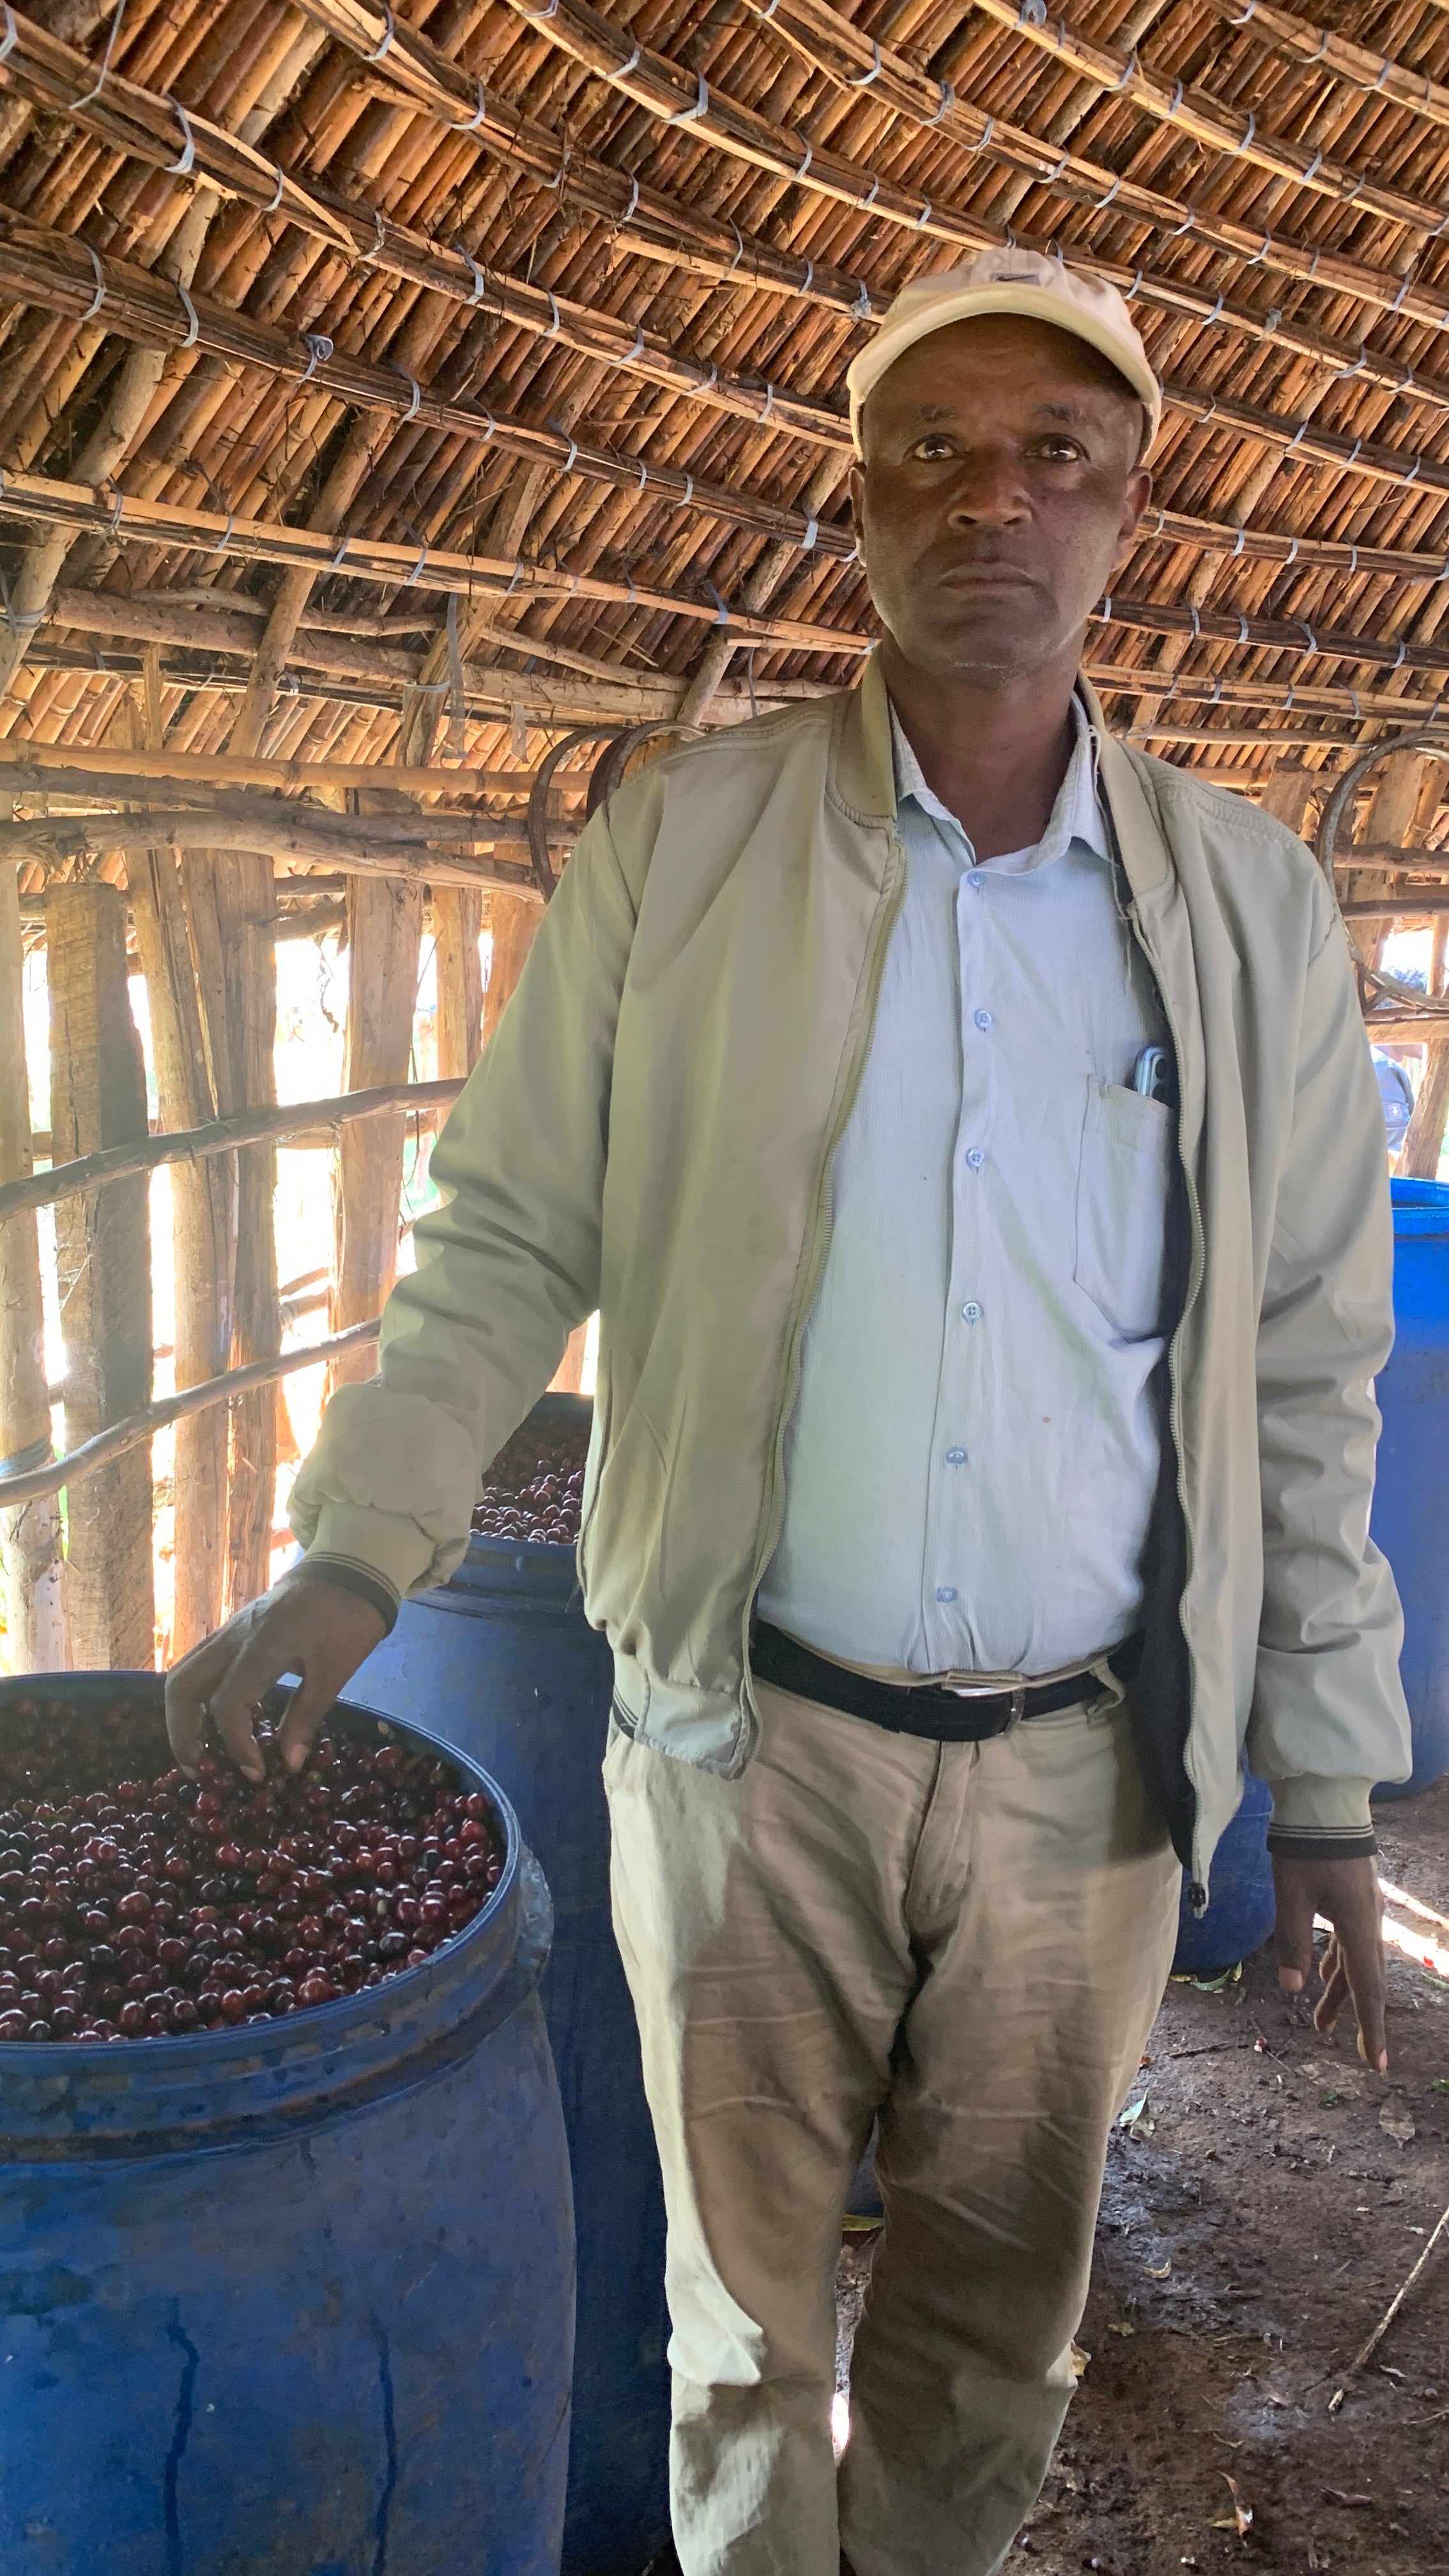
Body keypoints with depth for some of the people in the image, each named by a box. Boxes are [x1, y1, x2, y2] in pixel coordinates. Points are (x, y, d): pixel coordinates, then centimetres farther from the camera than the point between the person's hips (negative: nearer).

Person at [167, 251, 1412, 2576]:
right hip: (752, 1739, -1)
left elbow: (1308, 1377, 3)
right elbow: (515, 1230, 1)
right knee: (748, 2300, 17)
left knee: (998, 2317, 20)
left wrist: (1327, 1790, 4)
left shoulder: (1245, 903, 0)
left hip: (1089, 1763, 2)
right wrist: (361, 1554, -10)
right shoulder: (682, 842, -4)